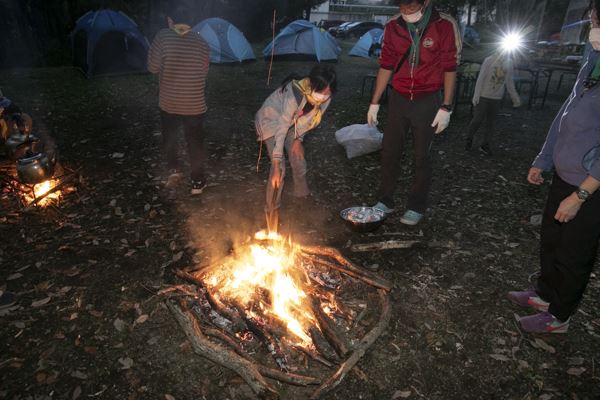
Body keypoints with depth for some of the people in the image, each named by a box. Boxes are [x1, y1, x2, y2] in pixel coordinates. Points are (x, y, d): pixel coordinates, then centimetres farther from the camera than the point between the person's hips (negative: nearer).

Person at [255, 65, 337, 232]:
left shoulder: (325, 97, -21)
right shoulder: (295, 95, -41)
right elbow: (281, 129, -41)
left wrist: (298, 139, -10)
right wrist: (276, 165, -42)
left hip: (291, 123, 6)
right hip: (271, 121, -5)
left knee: (299, 161, 6)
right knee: (280, 168, -14)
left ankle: (302, 194, 32)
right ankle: (272, 209, 1)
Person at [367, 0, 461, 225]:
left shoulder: (445, 26, -10)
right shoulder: (393, 27, 0)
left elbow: (449, 69, -7)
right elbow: (386, 66, 7)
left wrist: (446, 108, -11)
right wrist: (375, 102, 6)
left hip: (427, 101, -3)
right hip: (398, 99, 3)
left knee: (422, 156, 3)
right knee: (389, 152, 6)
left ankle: (416, 207, 16)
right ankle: (385, 201, 19)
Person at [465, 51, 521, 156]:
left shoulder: (509, 63, 4)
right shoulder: (489, 60, -8)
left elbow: (509, 82, 12)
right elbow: (480, 78, -8)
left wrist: (515, 98, 12)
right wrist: (476, 95, -12)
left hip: (497, 98, 4)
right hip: (484, 96, -3)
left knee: (490, 122, 6)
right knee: (478, 119, -2)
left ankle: (485, 145, 14)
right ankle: (469, 139, 19)